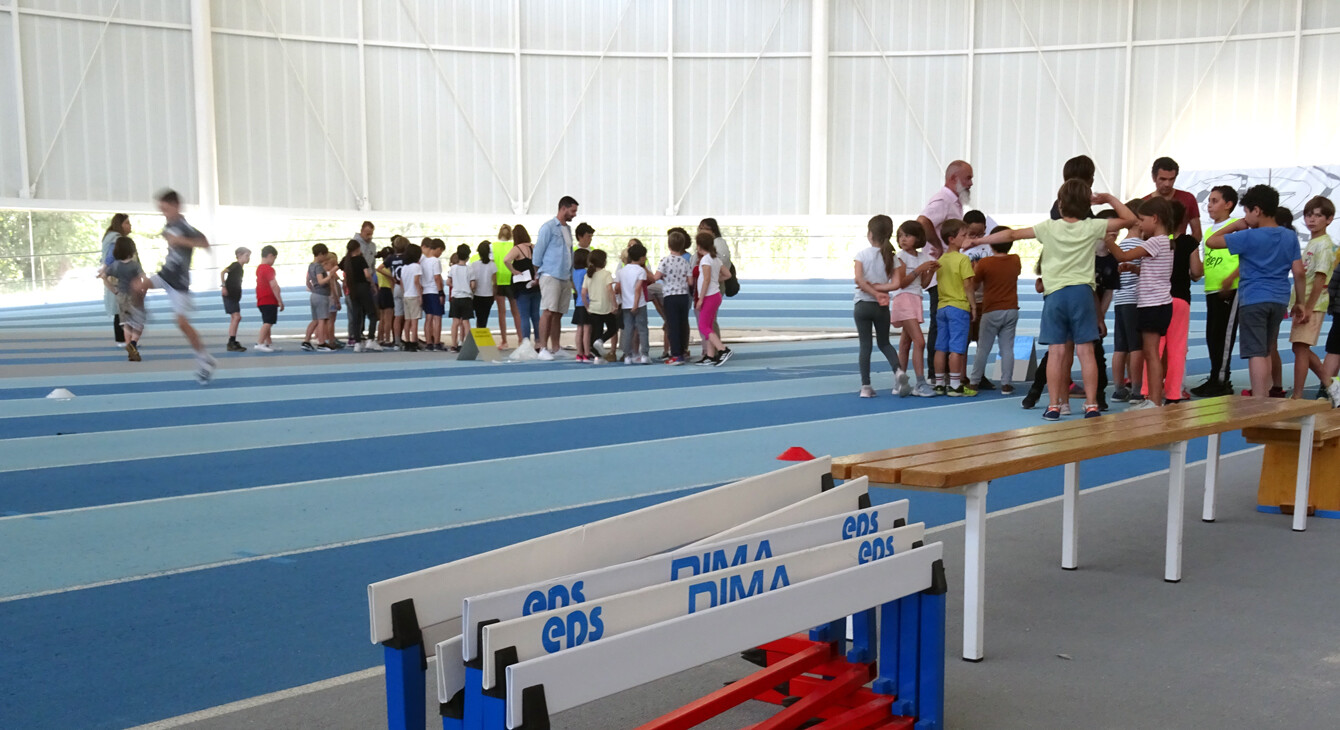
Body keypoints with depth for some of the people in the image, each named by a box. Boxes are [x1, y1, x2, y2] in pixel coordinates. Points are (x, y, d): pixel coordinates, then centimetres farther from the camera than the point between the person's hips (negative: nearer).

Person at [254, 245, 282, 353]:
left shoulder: (259, 268, 16)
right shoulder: (269, 269, -14)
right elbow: (274, 286, -19)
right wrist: (280, 301, -17)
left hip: (261, 300, 10)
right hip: (269, 301, -10)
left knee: (267, 323, 15)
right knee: (268, 323, -10)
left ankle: (269, 344, 20)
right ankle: (259, 343, -15)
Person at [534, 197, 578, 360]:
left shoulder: (568, 229, 19)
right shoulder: (548, 227, -6)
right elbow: (538, 250, -4)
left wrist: (571, 276, 18)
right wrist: (538, 273, 0)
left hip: (565, 278, 7)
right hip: (550, 276, -7)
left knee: (558, 314, 8)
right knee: (548, 312, -11)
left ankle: (555, 349, 12)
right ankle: (543, 349, -10)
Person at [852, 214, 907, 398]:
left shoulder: (862, 254, -7)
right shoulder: (892, 257, 1)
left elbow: (858, 279, -19)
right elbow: (896, 284, -10)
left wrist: (874, 292, -14)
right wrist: (877, 288, -7)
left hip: (862, 305, -2)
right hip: (882, 307, 2)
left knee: (865, 345, 3)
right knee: (884, 343, 18)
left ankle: (866, 386, 2)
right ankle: (898, 369, -8)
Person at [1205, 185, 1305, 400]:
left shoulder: (1248, 237, -10)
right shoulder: (1290, 236, 5)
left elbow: (1211, 241, -4)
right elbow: (1299, 273, 4)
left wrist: (1235, 226, 7)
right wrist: (1301, 303, 11)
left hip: (1253, 301, -6)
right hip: (1279, 301, 6)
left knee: (1256, 353, -8)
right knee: (1266, 352, 18)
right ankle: (1265, 396, 25)